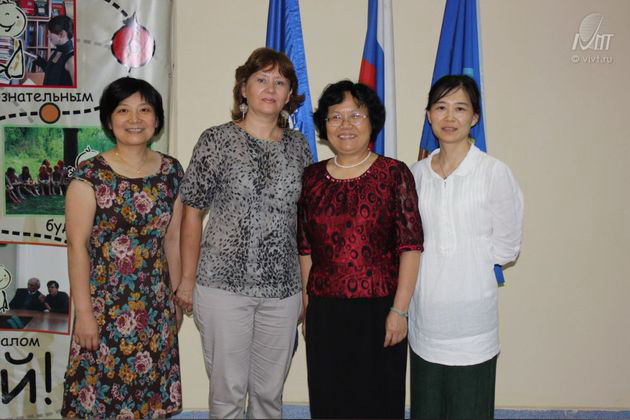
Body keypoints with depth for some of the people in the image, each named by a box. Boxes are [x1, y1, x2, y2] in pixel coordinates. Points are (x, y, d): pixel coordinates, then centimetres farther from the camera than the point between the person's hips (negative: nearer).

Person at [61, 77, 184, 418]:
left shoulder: (172, 172, 3)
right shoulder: (91, 174, -9)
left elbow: (173, 239, 8)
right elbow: (77, 246, -10)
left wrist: (177, 297, 10)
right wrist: (84, 312, -11)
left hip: (156, 306, 4)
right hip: (105, 305, -3)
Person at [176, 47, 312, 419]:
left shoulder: (298, 146, 7)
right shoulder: (217, 141, -2)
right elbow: (193, 212, 0)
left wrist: (308, 284, 9)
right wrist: (188, 280, -2)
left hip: (283, 288, 3)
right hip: (223, 284, -3)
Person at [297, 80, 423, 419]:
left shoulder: (394, 174, -4)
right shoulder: (312, 178, 7)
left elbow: (410, 247, -8)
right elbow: (305, 249, 9)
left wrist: (399, 309, -12)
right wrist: (307, 308, 9)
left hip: (378, 311, -3)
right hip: (324, 313, 3)